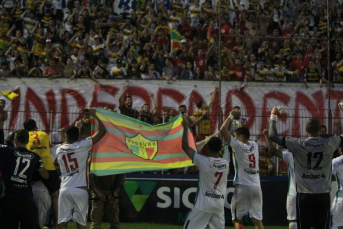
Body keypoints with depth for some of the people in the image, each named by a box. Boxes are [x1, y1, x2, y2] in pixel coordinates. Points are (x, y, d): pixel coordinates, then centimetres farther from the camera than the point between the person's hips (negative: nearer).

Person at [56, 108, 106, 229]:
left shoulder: (59, 150, 8)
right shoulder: (83, 145, -4)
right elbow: (102, 131, -4)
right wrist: (94, 115, 10)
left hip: (65, 190, 3)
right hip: (80, 190, -3)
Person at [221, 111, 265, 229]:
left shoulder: (238, 145, -7)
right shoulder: (254, 145, 10)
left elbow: (223, 130, -11)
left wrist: (231, 116, 2)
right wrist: (233, 118, 24)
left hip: (242, 187, -5)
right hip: (256, 187, 5)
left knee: (237, 219, 4)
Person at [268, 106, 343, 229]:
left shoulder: (298, 144, -8)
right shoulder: (329, 144, -3)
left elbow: (272, 135, -4)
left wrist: (273, 117, 10)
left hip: (304, 195, -1)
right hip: (323, 194, 1)